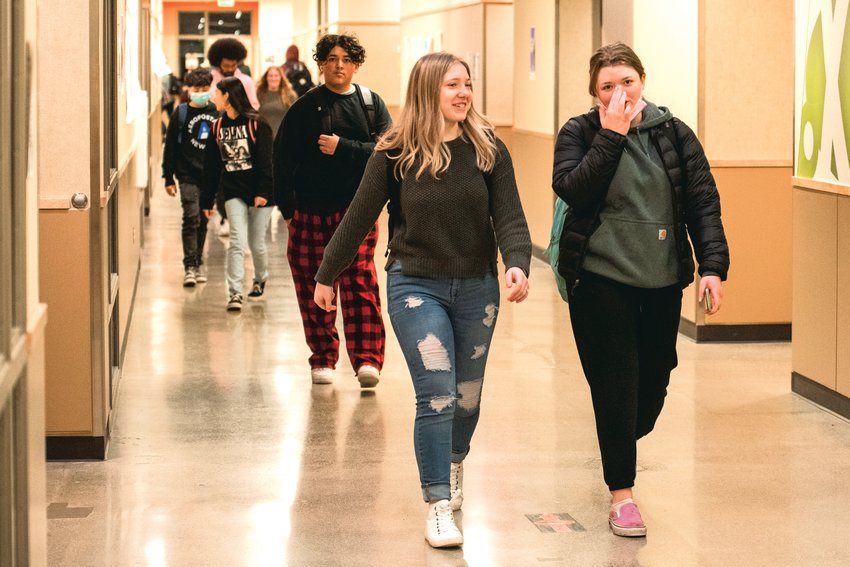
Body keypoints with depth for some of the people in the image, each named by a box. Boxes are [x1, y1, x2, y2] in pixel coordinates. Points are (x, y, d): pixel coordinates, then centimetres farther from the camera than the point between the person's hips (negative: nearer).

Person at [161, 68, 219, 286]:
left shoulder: (217, 112, 6)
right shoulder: (181, 113, -1)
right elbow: (170, 147, 1)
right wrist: (168, 178, -2)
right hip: (188, 175, -3)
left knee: (203, 221, 10)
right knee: (191, 218, -12)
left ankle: (198, 264, 21)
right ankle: (189, 267, -11)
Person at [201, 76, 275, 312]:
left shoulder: (256, 124, -8)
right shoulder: (218, 127, 7)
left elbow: (266, 160, -12)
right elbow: (211, 166, 10)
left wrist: (263, 191, -20)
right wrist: (208, 200, 10)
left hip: (259, 193, -3)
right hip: (233, 192, 3)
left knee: (257, 243, 8)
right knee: (237, 241, -11)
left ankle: (260, 279, 36)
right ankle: (235, 293, -12)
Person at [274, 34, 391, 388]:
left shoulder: (371, 103, 6)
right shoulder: (305, 108, 4)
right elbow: (284, 159, 4)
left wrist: (343, 148, -14)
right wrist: (288, 209, -1)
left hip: (357, 209, -1)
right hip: (311, 212, 1)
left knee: (360, 282, -10)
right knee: (314, 287, 4)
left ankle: (367, 358, -14)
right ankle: (323, 358, 15)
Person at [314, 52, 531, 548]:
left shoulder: (488, 148, -4)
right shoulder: (396, 153, -8)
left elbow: (509, 217, -7)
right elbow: (360, 218, 0)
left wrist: (518, 264, -26)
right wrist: (326, 275, 6)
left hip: (477, 287, 3)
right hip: (415, 286, -3)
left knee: (467, 397, 16)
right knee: (436, 394, -12)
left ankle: (454, 464, 45)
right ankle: (438, 505, -3)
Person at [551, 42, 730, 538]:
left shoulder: (674, 133, 3)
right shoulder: (579, 134, -2)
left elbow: (703, 201, 1)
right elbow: (572, 190, -19)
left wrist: (713, 265, -9)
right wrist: (610, 136, -20)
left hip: (663, 281, 3)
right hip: (601, 279, -3)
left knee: (654, 381, 10)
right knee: (615, 385, -4)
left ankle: (621, 446, 40)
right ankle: (621, 492, 7)